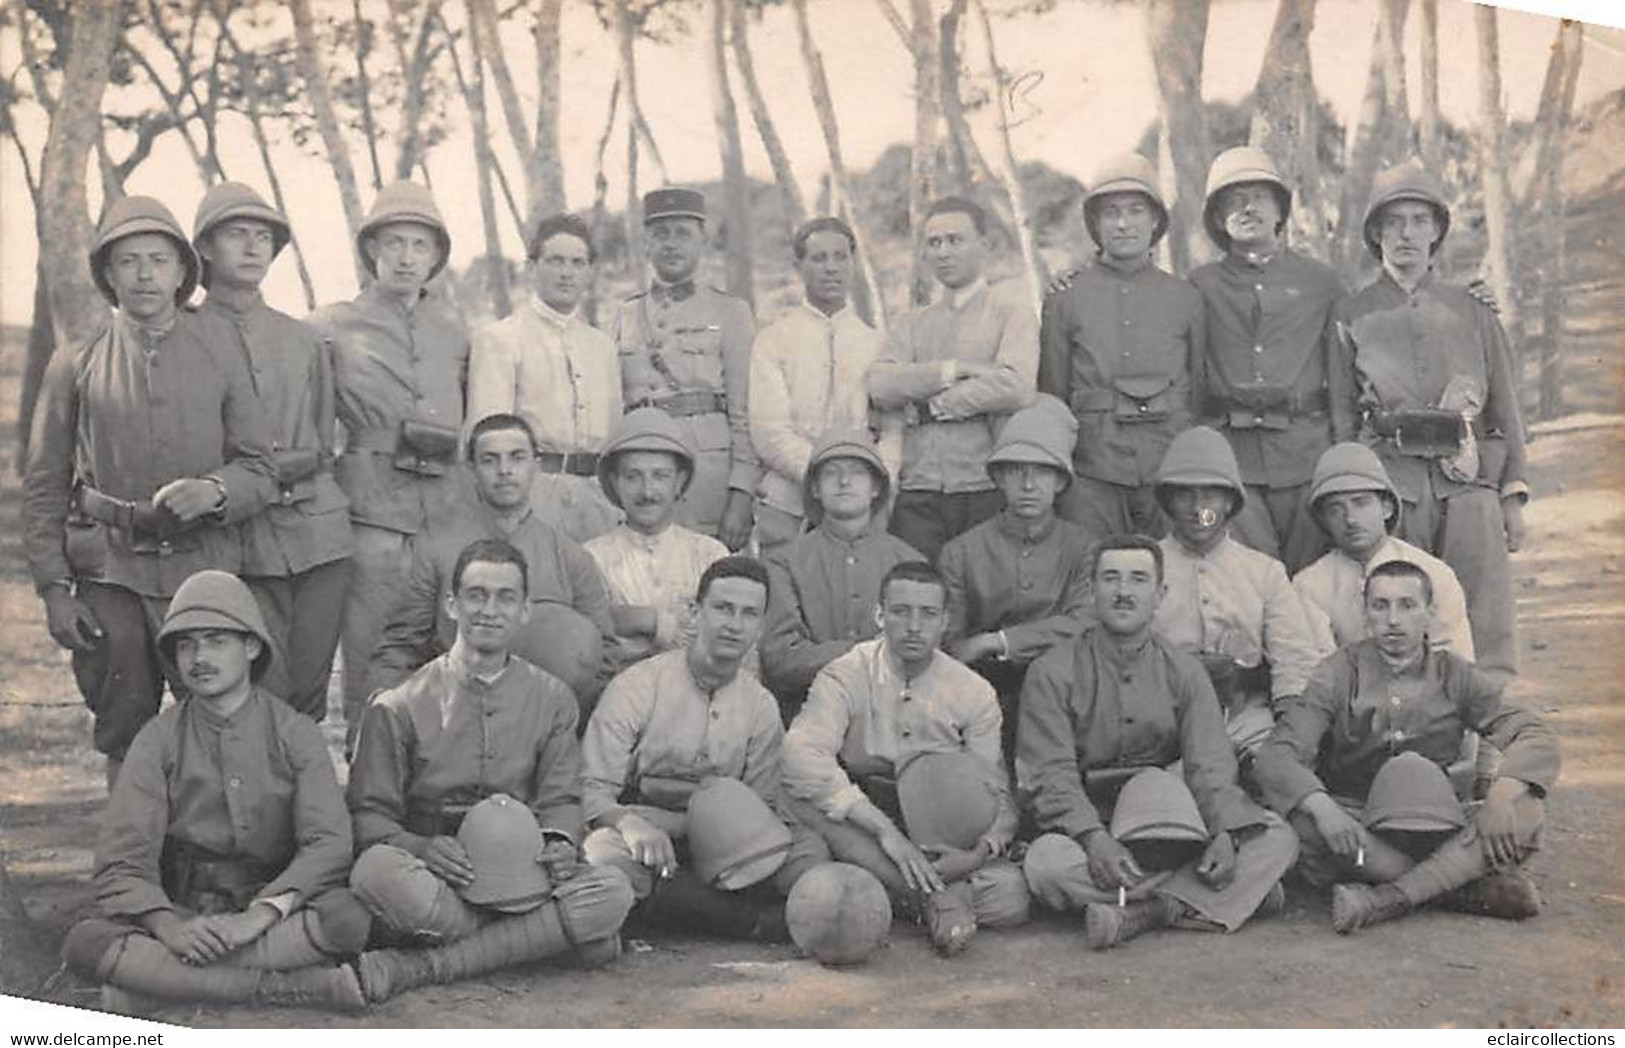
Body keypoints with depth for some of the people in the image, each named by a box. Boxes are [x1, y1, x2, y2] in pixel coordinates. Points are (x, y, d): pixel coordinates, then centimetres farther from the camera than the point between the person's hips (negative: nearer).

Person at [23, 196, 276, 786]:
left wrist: (215, 491, -15)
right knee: (124, 737, 7)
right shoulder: (75, 367, 6)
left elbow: (259, 472, 8)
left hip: (206, 571, 0)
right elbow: (43, 487, 6)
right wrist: (53, 588, -1)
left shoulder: (221, 363, 8)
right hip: (109, 577, 0)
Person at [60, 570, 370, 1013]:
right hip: (183, 907, 1)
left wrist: (259, 915, -27)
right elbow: (122, 858, -5)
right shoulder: (159, 739, 4)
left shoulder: (294, 732, 2)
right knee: (85, 942, -29)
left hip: (276, 905, -1)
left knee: (350, 917, -32)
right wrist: (168, 927, -26)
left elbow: (330, 842, -10)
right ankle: (295, 986, -31)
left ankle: (154, 975, -26)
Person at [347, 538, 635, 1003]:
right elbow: (369, 815, 0)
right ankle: (537, 936, -24)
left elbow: (561, 800, 7)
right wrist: (420, 846, -22)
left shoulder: (552, 699, 12)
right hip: (433, 880, -3)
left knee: (613, 892, -28)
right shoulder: (398, 708, 4)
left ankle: (416, 967, -27)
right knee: (376, 871, -36)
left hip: (521, 883, 3)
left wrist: (558, 843, -16)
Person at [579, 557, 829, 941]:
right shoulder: (637, 686, -4)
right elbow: (594, 791, -8)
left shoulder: (761, 706, 9)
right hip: (642, 838, -3)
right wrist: (631, 823, -32)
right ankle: (759, 920, -31)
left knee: (811, 850, -24)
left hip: (713, 848, 3)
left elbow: (764, 805, 9)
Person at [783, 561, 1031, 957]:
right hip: (862, 831, 0)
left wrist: (979, 854, -26)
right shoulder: (845, 677, -9)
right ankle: (934, 897, -30)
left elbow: (999, 800, -2)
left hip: (944, 836, 0)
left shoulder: (974, 693, -2)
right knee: (802, 795, -32)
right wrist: (884, 830, -35)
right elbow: (801, 756, -28)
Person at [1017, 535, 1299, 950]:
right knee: (1046, 862, -35)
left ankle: (1141, 912, -29)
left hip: (1169, 829, 3)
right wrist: (1095, 839, -28)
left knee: (1278, 838, -16)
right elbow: (1050, 777, -11)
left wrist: (1225, 835, -21)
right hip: (1084, 828, -3)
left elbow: (1211, 769, -1)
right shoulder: (1053, 673, -1)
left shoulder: (1183, 672, 9)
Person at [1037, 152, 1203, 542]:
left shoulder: (1186, 298, 11)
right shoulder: (1065, 298, 8)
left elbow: (1204, 397, 13)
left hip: (1169, 466, 1)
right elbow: (1050, 397, 9)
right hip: (1091, 471, -1)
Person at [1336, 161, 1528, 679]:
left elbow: (1505, 407, 15)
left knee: (1488, 628, -5)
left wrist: (1513, 495, 7)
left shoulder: (1472, 311, 16)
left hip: (1468, 477, 1)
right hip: (1387, 476, -1)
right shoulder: (1353, 315, 12)